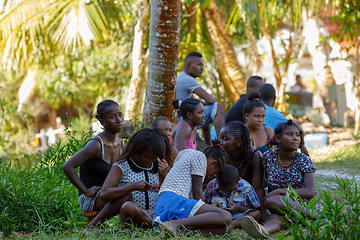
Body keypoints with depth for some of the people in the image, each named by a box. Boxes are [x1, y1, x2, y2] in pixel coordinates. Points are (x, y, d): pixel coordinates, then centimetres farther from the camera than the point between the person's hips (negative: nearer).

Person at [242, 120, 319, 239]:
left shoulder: (303, 160, -3)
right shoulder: (268, 157, 5)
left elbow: (310, 192, -14)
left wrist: (280, 191, -20)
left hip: (304, 205, -2)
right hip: (281, 207, 2)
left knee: (270, 201, -33)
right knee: (275, 217, -35)